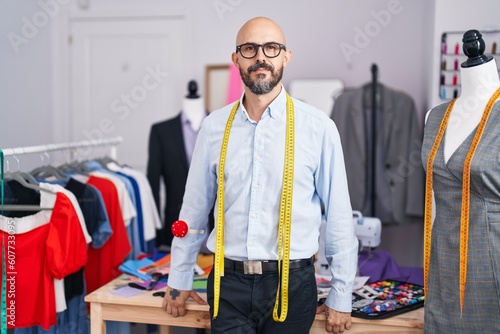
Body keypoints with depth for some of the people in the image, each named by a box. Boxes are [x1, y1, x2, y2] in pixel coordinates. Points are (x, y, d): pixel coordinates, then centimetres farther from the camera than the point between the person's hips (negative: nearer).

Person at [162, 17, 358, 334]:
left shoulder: (318, 127, -7)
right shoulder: (215, 126, 1)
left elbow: (339, 216, -2)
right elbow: (194, 209, 9)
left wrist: (341, 297, 1)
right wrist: (179, 280, 15)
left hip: (291, 284, -1)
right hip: (228, 284, 1)